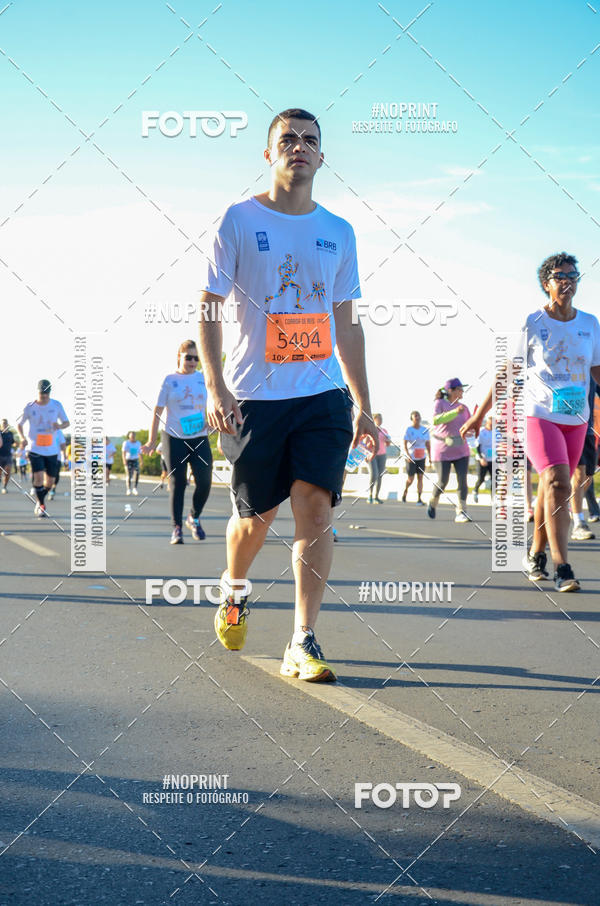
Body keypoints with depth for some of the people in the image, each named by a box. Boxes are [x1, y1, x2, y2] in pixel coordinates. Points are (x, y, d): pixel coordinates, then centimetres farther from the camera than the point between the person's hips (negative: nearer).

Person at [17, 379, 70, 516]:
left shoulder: (56, 405, -1)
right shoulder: (30, 407, -5)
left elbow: (66, 422, 8)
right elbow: (19, 424, 6)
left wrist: (60, 426, -16)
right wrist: (22, 438, -12)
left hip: (52, 450, 3)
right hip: (35, 449, -2)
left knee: (50, 480, 6)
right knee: (38, 476, -16)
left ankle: (40, 502, 32)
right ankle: (41, 505, 2)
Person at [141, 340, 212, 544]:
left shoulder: (203, 378, 8)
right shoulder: (170, 380, 0)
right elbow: (157, 411, 0)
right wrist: (152, 441, -4)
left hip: (199, 439, 2)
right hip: (174, 439, -2)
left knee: (204, 481, -7)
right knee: (177, 483, -2)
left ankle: (194, 518, 18)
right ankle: (177, 528, 5)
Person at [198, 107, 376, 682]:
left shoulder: (338, 232, 12)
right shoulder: (239, 221, 2)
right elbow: (209, 309, 0)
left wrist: (363, 403, 13)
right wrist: (215, 387, -13)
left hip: (322, 395, 2)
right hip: (254, 396, -2)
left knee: (316, 506, -11)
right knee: (257, 515, 6)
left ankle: (302, 643, -7)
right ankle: (234, 593, 38)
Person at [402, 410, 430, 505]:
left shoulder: (425, 430, 2)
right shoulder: (408, 430, -7)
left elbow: (428, 445, 6)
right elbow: (405, 444, -12)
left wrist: (430, 458, 0)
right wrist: (408, 455, -26)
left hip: (421, 457, 3)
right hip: (411, 458, -3)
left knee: (420, 477, -5)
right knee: (410, 479, -2)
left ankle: (419, 499, -5)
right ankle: (405, 490, 30)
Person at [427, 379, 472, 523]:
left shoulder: (463, 408, 6)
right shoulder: (439, 403, -9)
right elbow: (436, 420, -26)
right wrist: (455, 412, -34)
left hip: (460, 450, 4)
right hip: (442, 450, -4)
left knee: (462, 481, -11)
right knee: (443, 482, 0)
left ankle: (461, 513, -11)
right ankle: (433, 501, 30)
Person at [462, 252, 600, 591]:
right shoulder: (532, 324, -2)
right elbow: (505, 373, 2)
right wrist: (480, 415, 3)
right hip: (539, 414, -4)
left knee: (552, 488, 11)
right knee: (557, 485, -19)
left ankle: (535, 555, 28)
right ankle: (562, 568, -20)